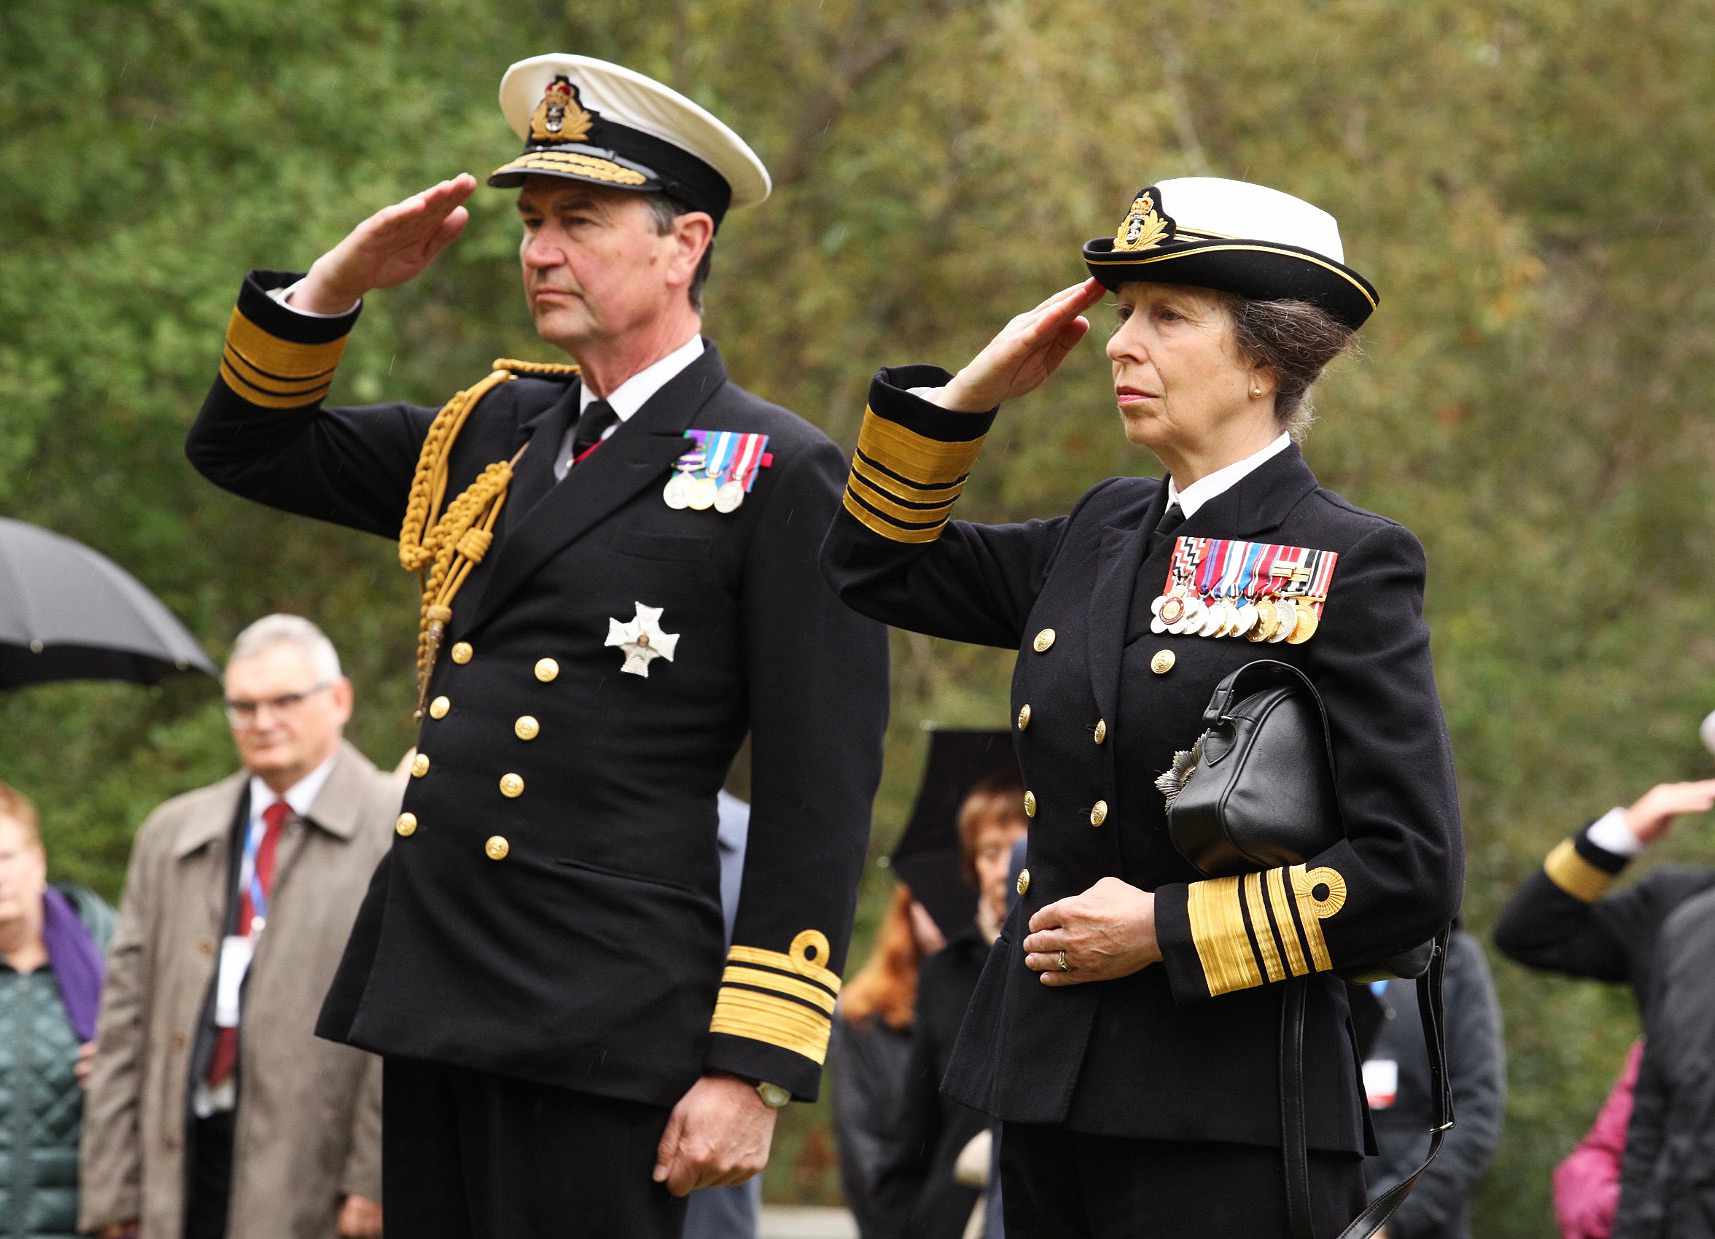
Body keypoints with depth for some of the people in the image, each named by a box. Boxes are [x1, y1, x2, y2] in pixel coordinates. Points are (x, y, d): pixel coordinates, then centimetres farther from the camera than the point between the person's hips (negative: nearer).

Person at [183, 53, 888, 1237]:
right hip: (431, 1000, 7)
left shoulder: (782, 475, -6)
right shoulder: (490, 434, 15)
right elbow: (246, 448, 25)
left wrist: (754, 1070, -14)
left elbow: (817, 805, -9)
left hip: (604, 1037, -7)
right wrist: (340, 284, 7)